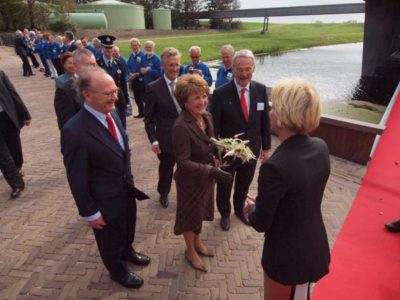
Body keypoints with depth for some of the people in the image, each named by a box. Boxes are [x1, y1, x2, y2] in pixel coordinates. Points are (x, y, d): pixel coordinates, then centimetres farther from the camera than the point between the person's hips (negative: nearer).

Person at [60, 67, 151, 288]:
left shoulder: (112, 114, -7)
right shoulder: (74, 131, -30)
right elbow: (77, 178, -22)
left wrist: (129, 180, 12)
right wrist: (90, 213, -13)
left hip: (127, 190, 7)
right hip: (106, 200, -6)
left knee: (128, 228, 31)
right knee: (110, 239, 22)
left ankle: (127, 251, 62)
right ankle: (118, 271, 51)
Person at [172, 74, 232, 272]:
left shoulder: (207, 117, -6)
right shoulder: (181, 126, -29)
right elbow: (183, 163, -28)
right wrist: (212, 171, -37)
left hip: (206, 176, 7)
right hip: (190, 180, -7)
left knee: (200, 211, 27)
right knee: (190, 215, 17)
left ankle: (197, 243, 54)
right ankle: (190, 252, 44)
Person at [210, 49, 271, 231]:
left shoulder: (261, 90, -7)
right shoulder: (220, 93, -18)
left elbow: (265, 120, 1)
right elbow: (214, 126, -13)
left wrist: (266, 147, 4)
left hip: (251, 150, 3)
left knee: (244, 184, 24)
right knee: (224, 185, 19)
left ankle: (239, 208, 52)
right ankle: (224, 214, 46)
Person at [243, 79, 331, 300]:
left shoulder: (276, 166, -34)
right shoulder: (321, 147, -10)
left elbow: (261, 223, -21)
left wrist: (251, 207, 0)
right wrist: (262, 202, 5)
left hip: (287, 256, -6)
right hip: (316, 248, 6)